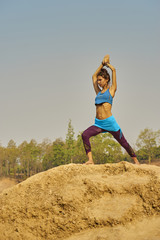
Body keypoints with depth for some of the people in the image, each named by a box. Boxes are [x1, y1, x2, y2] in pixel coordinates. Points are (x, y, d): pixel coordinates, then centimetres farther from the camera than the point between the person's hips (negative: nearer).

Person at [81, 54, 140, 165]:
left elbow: (113, 70, 7)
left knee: (123, 143, 5)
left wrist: (107, 63, 24)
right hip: (98, 123, 4)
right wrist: (102, 64, 32)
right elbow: (94, 76, 29)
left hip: (110, 122, -4)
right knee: (85, 135, -22)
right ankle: (90, 160, -25)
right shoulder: (99, 92, 19)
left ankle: (136, 161, 23)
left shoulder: (111, 90, 5)